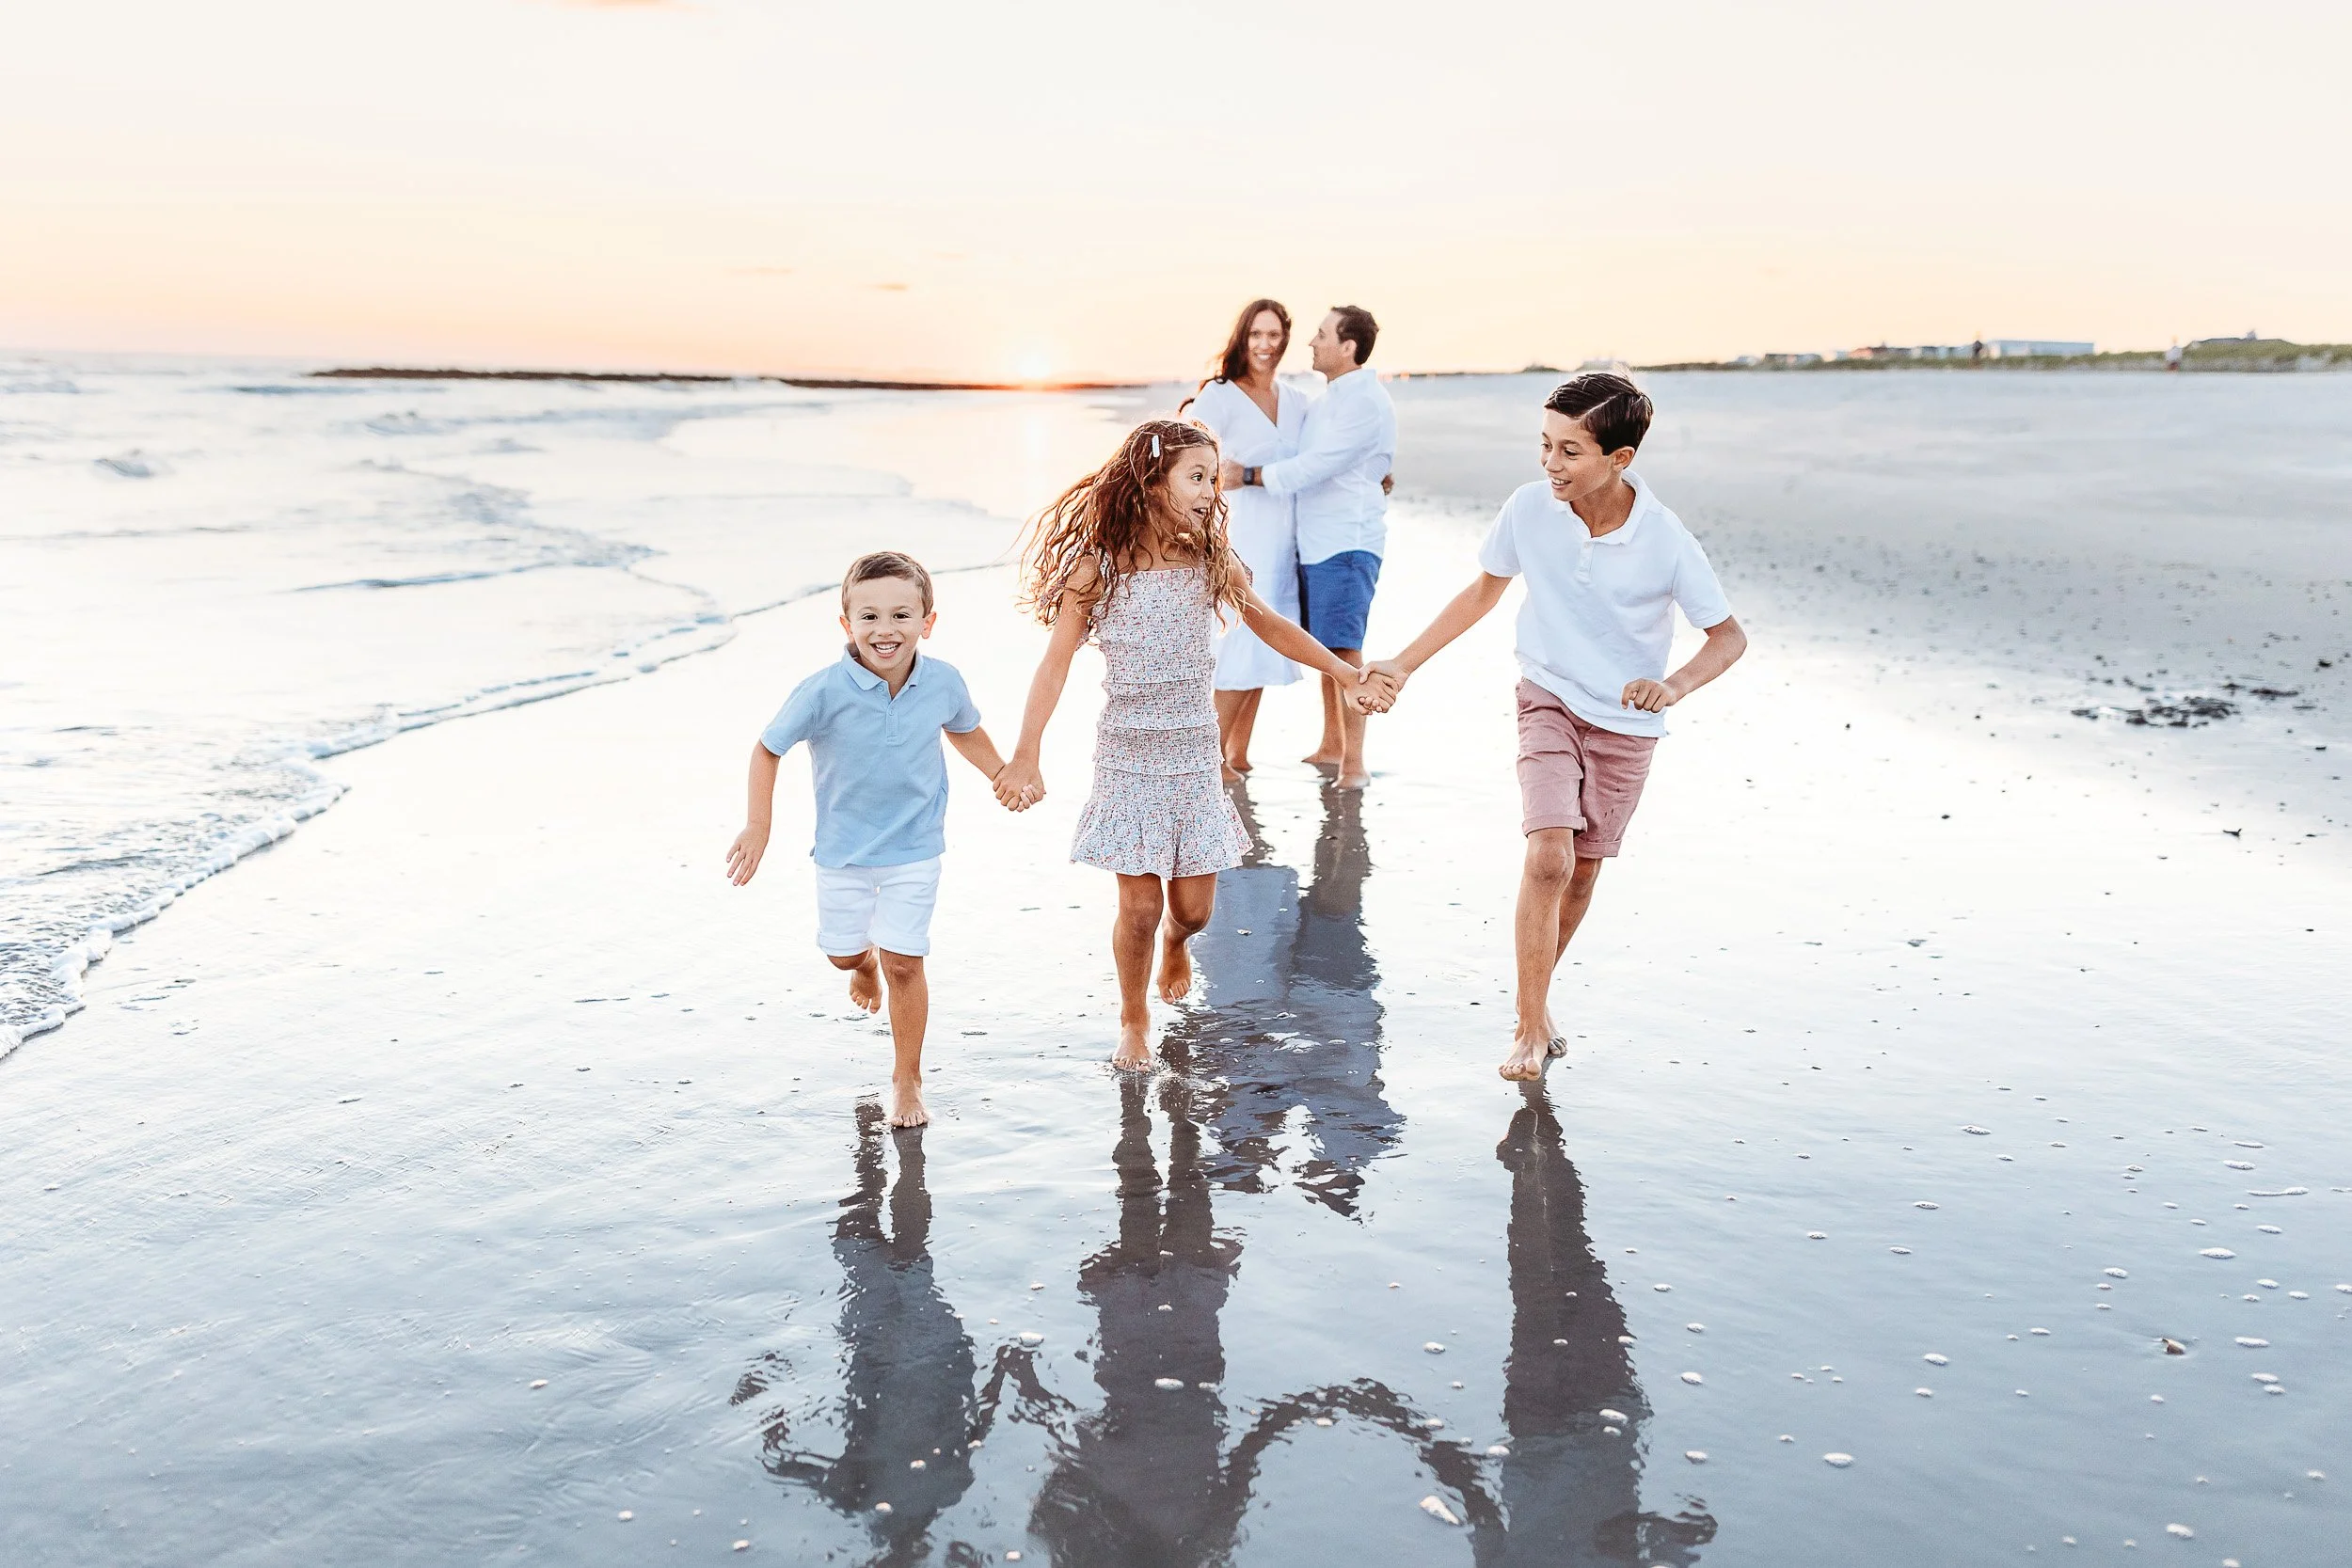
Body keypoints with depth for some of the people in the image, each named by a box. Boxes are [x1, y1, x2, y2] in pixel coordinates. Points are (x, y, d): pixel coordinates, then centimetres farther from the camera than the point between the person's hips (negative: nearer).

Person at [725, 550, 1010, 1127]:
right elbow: (767, 749, -9)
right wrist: (757, 826, -9)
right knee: (844, 953, 16)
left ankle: (907, 1080, 17)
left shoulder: (943, 683, -15)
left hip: (914, 847, 0)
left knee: (904, 961, -1)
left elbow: (965, 731, 10)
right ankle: (866, 962, 56)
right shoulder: (823, 692, -24)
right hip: (843, 847, 0)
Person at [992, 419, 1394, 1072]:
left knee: (1194, 907, 6)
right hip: (1128, 754, -3)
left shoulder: (1211, 563, -1)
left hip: (1195, 752, 3)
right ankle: (1133, 1019, 24)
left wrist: (1349, 675, 10)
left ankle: (1175, 943, 44)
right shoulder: (1097, 567, -10)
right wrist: (1025, 758, -16)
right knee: (1139, 906, -2)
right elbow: (1055, 663, -11)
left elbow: (1272, 627, 12)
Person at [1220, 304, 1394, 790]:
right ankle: (1331, 745, 24)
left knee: (1344, 649, -13)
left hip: (1347, 545, -10)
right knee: (1324, 646, 14)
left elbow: (1314, 466, -20)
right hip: (1315, 543, 10)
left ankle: (1354, 763, -12)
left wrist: (1249, 475, -13)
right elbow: (1306, 462, 24)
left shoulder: (1364, 403, -14)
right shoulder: (1332, 399, 18)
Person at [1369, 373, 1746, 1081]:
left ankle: (1535, 1003, 32)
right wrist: (1404, 664, 1)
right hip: (1550, 703, 0)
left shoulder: (1666, 542, -22)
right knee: (1548, 858, -17)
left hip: (1627, 724, 0)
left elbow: (1729, 635, -10)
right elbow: (1485, 589, 3)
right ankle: (1532, 1026, -5)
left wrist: (1675, 686, -30)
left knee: (1582, 872, 10)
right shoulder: (1528, 509, -16)